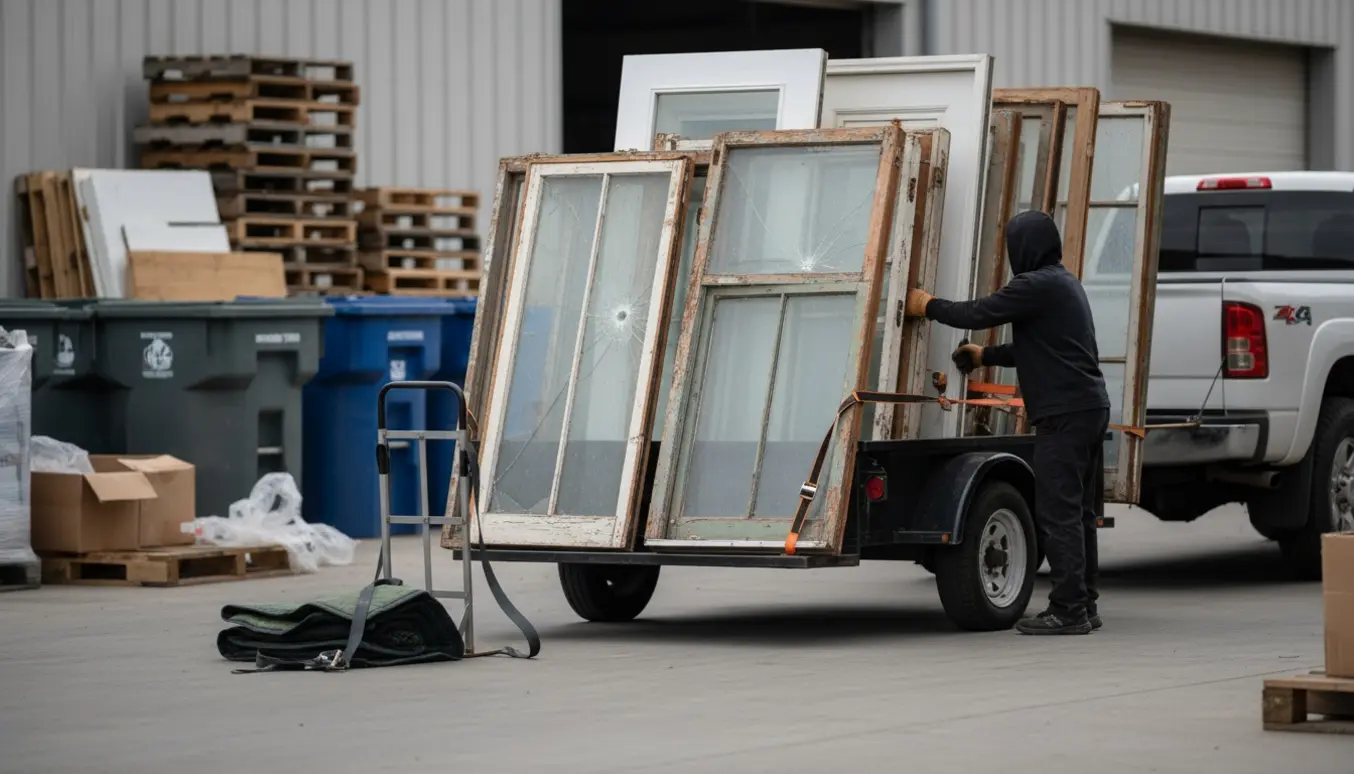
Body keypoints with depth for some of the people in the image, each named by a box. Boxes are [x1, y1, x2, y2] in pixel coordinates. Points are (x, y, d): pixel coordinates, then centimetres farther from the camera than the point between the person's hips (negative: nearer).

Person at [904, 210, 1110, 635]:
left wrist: (928, 306, 2)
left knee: (1058, 513, -9)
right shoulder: (1062, 282, 20)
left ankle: (1068, 610, -10)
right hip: (1091, 408, 10)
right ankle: (1084, 605, 17)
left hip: (1064, 414, -10)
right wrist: (987, 355, 37)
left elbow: (977, 314, -14)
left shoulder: (1037, 286, -12)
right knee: (1078, 512, 13)